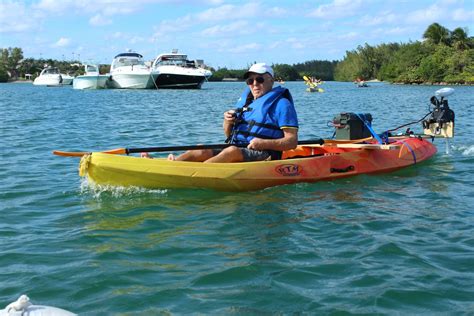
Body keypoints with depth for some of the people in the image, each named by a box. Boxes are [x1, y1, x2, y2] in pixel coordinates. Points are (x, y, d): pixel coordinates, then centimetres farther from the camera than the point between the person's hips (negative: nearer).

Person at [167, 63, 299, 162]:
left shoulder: (281, 103, 3)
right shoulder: (245, 100, 23)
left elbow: (292, 141, -6)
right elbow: (229, 135, 27)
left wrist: (265, 144, -20)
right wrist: (228, 122, 3)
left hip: (264, 155, -7)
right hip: (236, 149, 7)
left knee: (232, 151, -35)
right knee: (202, 151, -16)